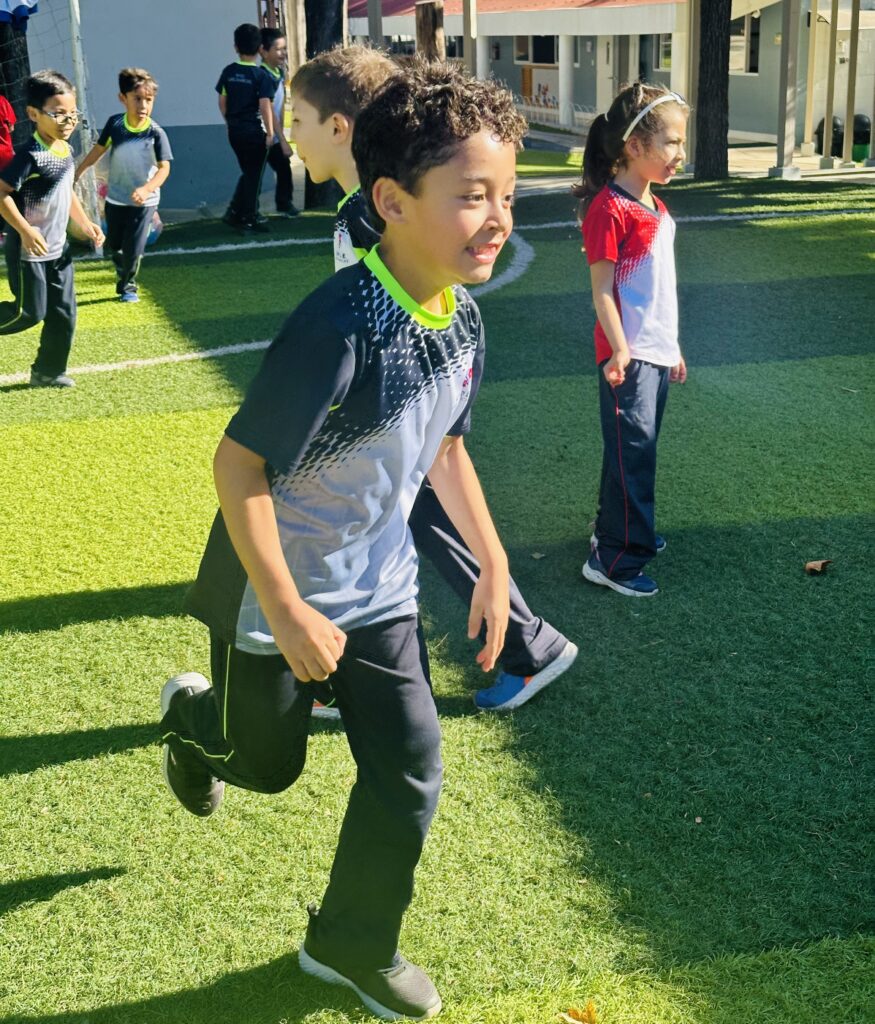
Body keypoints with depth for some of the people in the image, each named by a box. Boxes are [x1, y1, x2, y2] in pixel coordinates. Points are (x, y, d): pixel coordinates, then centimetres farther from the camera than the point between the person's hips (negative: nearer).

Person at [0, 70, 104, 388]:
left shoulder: (66, 151, 6)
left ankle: (47, 372, 23)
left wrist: (86, 224, 13)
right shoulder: (30, 155, -21)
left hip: (57, 248, 8)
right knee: (30, 312, -4)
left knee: (63, 313, 10)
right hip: (27, 251, -8)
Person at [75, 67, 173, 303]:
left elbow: (164, 167, -22)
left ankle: (128, 286, 22)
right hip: (115, 199, 3)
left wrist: (146, 189, -39)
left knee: (133, 249, -2)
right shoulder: (114, 124, -10)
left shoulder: (156, 133, -19)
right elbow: (98, 150, 3)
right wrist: (76, 175, 6)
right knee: (114, 246, 17)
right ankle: (123, 275, 46)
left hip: (143, 202, -3)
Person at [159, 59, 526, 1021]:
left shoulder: (461, 318, -7)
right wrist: (287, 614, -24)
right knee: (268, 760, 16)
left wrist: (492, 561, 8)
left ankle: (353, 944, 29)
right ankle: (194, 712, 52)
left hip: (379, 585, 6)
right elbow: (238, 462, -26)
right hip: (278, 587, -6)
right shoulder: (339, 325, -31)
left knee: (408, 770, 6)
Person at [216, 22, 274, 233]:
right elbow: (265, 106, -16)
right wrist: (270, 133, -11)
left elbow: (222, 101, 6)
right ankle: (249, 218, 12)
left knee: (248, 173, 20)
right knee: (254, 176, 7)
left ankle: (234, 212, 14)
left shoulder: (228, 72, 2)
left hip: (235, 131, 5)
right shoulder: (261, 75, -12)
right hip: (255, 131, -5)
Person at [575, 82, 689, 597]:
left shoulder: (655, 206, 12)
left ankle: (619, 530, 32)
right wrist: (620, 351, -24)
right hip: (630, 356, -9)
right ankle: (615, 559, 6)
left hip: (657, 352, 9)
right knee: (631, 453, -4)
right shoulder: (609, 208, -16)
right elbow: (602, 289, -17)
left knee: (640, 449, 17)